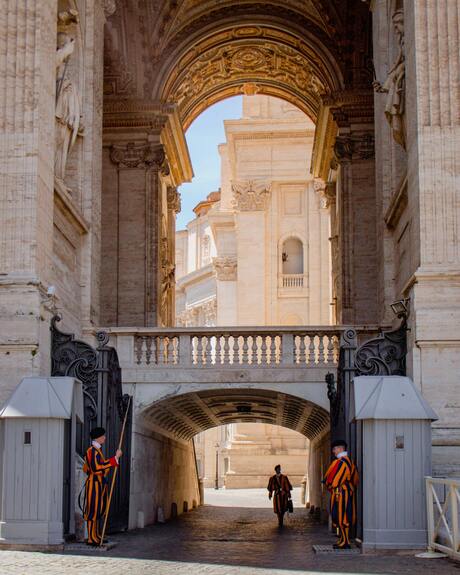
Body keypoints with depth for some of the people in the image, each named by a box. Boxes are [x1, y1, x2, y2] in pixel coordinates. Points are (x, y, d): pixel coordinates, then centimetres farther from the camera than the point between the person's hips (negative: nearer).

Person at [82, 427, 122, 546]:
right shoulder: (92, 451, -16)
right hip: (95, 484, -10)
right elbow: (97, 468, -30)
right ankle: (92, 539, -4)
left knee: (98, 511, 13)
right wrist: (115, 458, -27)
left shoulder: (97, 450, 16)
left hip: (99, 485, 10)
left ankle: (96, 536, 19)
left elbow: (86, 469, 23)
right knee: (93, 511, -6)